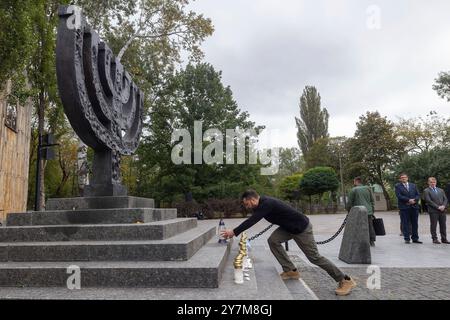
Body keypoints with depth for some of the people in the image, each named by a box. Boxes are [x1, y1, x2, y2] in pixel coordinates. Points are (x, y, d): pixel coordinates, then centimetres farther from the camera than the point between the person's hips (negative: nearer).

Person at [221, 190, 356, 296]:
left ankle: (346, 281, 9)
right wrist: (235, 231, 11)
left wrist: (234, 232, -28)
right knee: (273, 240, -3)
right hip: (289, 227, 9)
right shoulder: (262, 203, 2)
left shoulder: (266, 204, -28)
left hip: (302, 227, -9)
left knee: (314, 257, -4)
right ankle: (291, 271, 8)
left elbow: (252, 221, -33)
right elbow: (251, 220, 13)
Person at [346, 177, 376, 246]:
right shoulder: (368, 189, 10)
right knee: (370, 227, 14)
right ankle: (372, 241, 19)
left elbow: (349, 203, -3)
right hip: (369, 212, 5)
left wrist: (348, 210, 11)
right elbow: (372, 201, 13)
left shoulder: (353, 190, -3)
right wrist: (372, 210, 20)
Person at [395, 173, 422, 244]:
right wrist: (409, 200, -16)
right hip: (404, 207, -4)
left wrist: (414, 200, -9)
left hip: (414, 206, 4)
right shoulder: (398, 186, 2)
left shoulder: (413, 185, 16)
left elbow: (418, 195, 10)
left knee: (415, 223, 7)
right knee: (405, 223, -2)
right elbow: (399, 196, -9)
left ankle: (415, 238, 15)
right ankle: (407, 239, 5)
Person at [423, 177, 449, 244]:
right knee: (433, 225, -1)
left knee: (443, 225, 8)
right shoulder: (426, 191, -1)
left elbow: (445, 199, 12)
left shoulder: (440, 190, 18)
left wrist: (443, 206, -7)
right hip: (433, 211, -5)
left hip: (442, 210, 5)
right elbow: (429, 201, -9)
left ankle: (444, 239, 15)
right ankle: (435, 239, 6)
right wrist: (438, 207, -15)